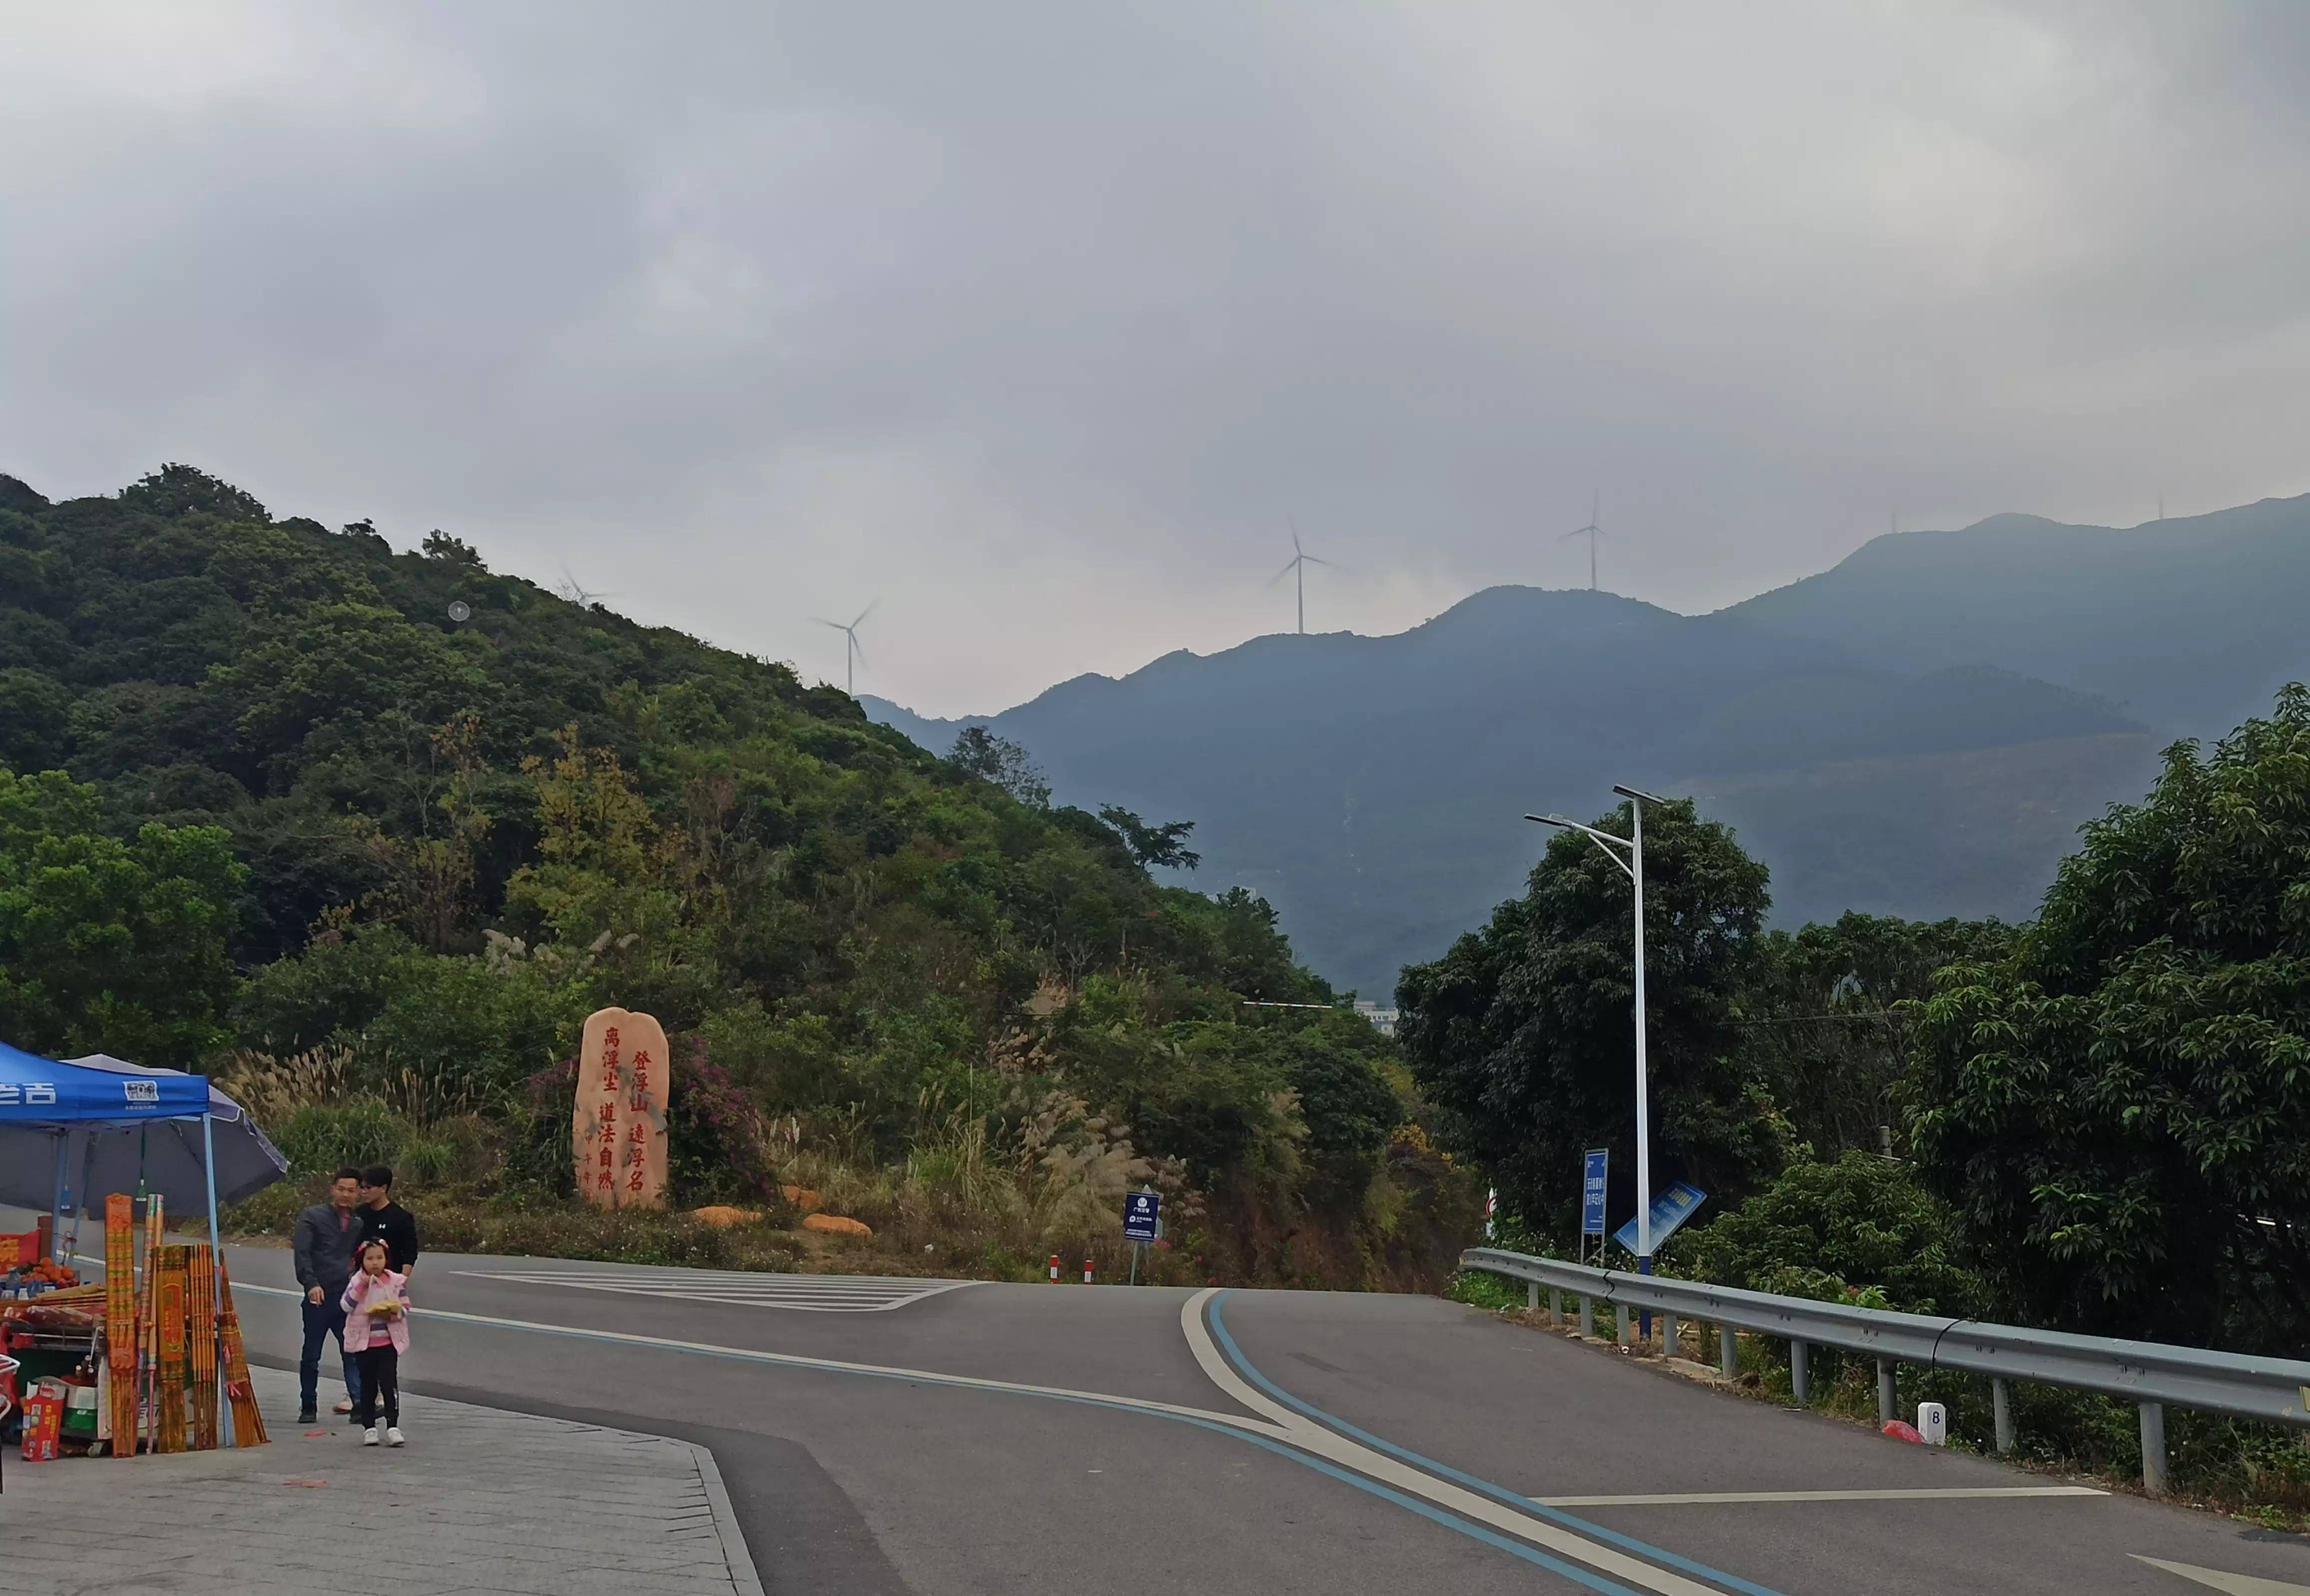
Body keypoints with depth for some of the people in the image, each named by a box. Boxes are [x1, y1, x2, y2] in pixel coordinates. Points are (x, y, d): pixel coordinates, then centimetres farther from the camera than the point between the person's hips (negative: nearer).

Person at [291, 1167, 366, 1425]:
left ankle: (359, 1402, -12)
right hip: (319, 1297, -3)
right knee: (311, 1355, 7)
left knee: (354, 1351, -7)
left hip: (347, 1298, 3)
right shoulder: (312, 1217, 1)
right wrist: (312, 1284, -23)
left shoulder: (358, 1224, 15)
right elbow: (302, 1253, -10)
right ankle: (308, 1407, 19)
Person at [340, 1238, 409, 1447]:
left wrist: (391, 1314, -17)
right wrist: (361, 1286, -22)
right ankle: (369, 1428, 14)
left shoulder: (396, 1281, 1)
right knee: (368, 1385, 7)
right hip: (364, 1343, 0)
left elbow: (405, 1308, 3)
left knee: (389, 1382, -6)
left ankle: (393, 1427, -5)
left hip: (389, 1342, 0)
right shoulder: (357, 1282, -1)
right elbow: (346, 1306, -13)